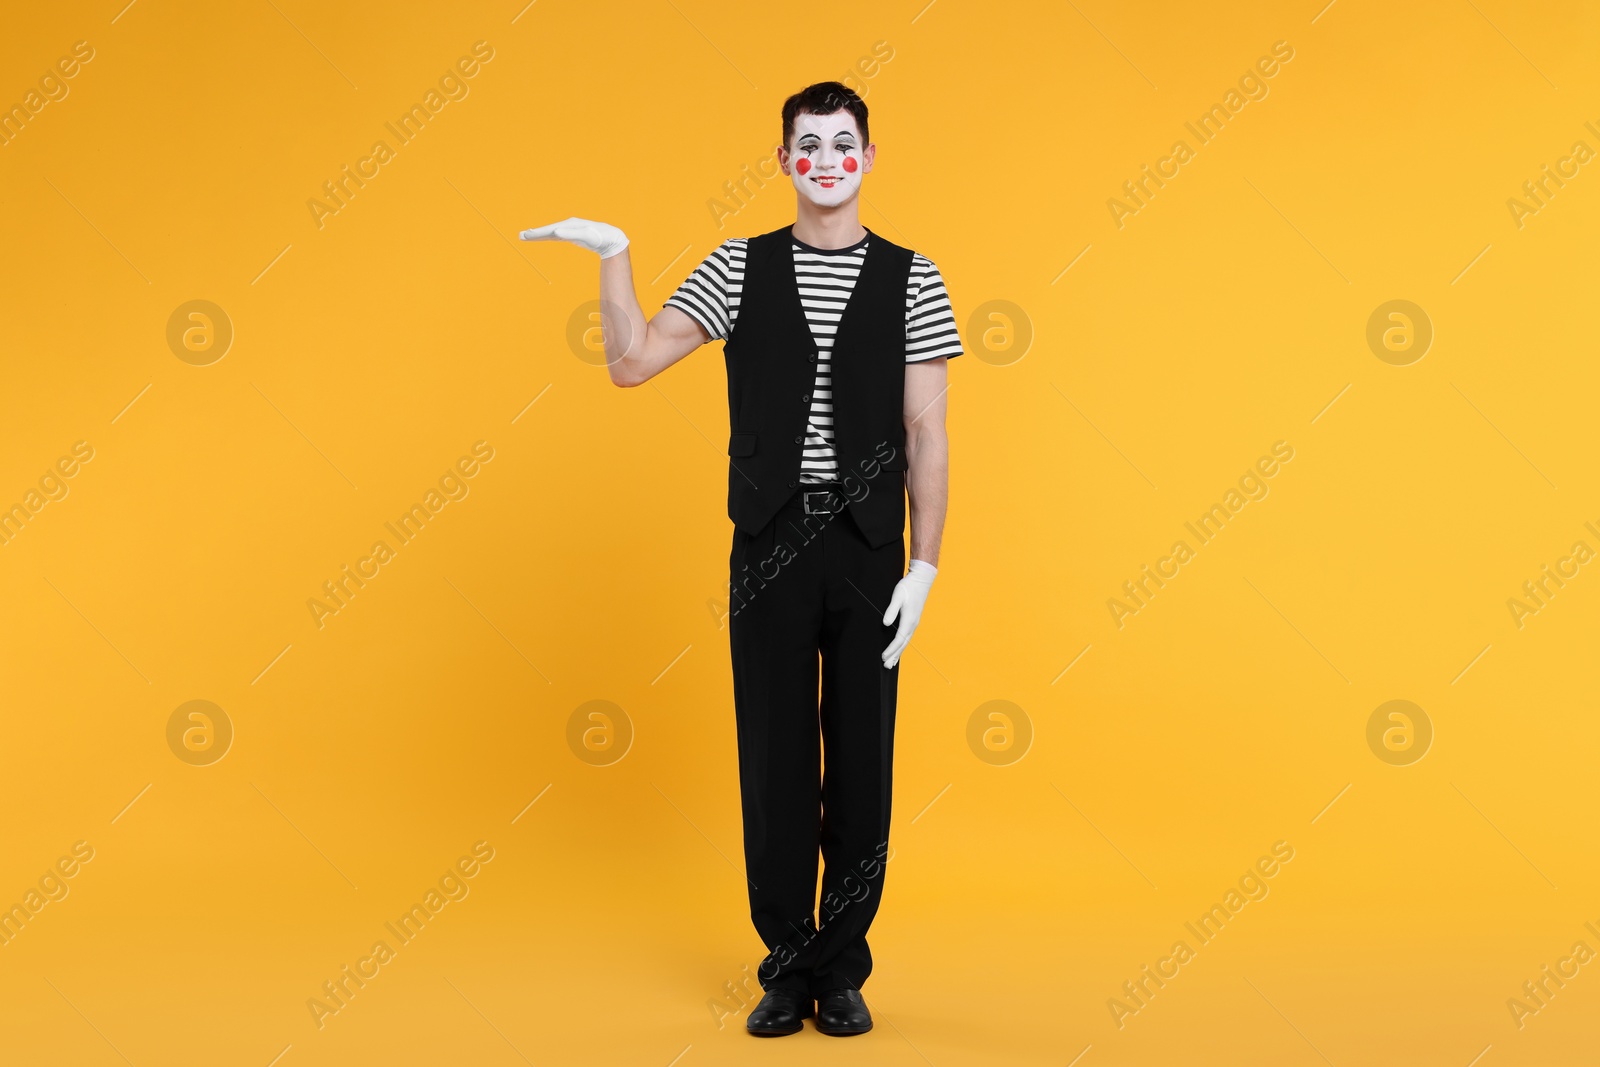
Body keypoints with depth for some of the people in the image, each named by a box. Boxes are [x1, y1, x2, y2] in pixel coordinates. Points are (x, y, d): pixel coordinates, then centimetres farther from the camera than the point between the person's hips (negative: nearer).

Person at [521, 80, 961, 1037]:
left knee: (862, 762, 5)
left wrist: (924, 567, -6)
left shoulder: (911, 278, 3)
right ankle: (788, 969, 19)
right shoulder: (740, 268, 5)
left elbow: (927, 437, 0)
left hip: (869, 551, 0)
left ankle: (843, 969, 20)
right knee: (775, 760, 5)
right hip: (769, 546, 0)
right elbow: (633, 362, -1)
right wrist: (614, 255, -11)